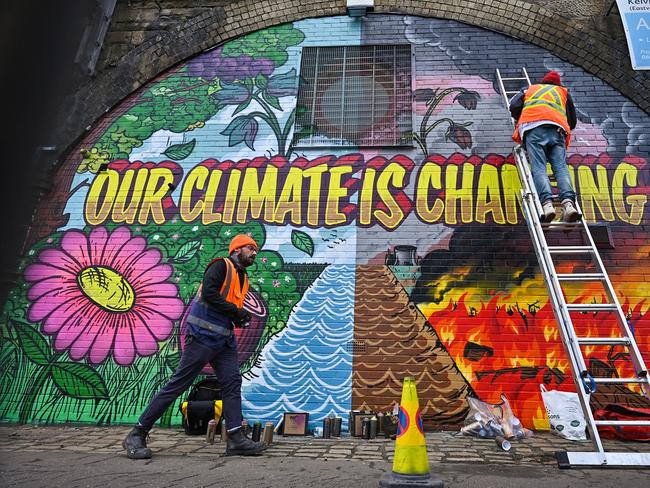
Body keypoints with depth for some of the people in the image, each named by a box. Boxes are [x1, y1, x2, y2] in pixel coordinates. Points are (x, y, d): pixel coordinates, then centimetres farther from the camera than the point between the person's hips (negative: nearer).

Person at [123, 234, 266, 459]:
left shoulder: (243, 278, 20)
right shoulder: (221, 266, -7)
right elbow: (209, 293, -22)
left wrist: (240, 319, 5)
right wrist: (236, 311, -15)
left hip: (224, 339, 9)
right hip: (202, 335, -9)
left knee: (232, 382, 0)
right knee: (177, 384, -5)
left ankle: (236, 438, 2)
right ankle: (137, 435, 6)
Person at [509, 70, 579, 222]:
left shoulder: (529, 89, 34)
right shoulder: (563, 91, 36)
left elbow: (514, 106, 15)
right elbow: (572, 121, 34)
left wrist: (522, 121, 31)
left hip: (533, 128, -1)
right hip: (557, 129, 1)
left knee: (538, 168, -17)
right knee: (561, 167, -12)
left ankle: (546, 203, -39)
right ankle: (568, 202, -36)